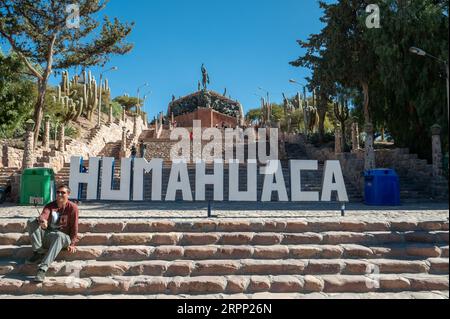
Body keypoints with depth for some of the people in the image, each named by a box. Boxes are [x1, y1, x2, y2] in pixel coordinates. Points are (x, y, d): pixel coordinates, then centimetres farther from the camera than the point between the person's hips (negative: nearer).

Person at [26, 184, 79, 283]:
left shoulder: (72, 207, -5)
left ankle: (43, 269, -48)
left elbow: (74, 227, -8)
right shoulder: (50, 206, 7)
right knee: (31, 221, -16)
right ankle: (39, 253, -20)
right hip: (47, 235, 4)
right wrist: (42, 220, -41)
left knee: (59, 235, -41)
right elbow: (43, 215, -15)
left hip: (63, 236, -4)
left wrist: (72, 244, -16)